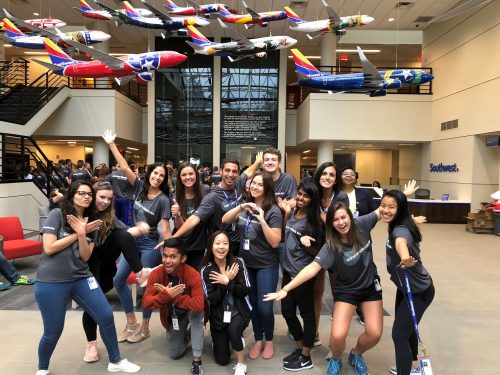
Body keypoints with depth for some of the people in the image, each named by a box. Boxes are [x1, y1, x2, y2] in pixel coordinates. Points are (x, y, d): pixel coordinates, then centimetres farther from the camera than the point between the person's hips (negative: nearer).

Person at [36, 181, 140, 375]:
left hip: (81, 279, 5)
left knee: (106, 316, -1)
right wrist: (77, 233, -12)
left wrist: (82, 233, -16)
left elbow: (85, 256, -1)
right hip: (51, 282, -4)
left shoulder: (90, 223, 7)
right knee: (53, 331, 5)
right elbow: (49, 248, -15)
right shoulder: (57, 214, -7)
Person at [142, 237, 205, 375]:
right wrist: (166, 295, -43)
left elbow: (199, 305, -45)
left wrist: (173, 296, -41)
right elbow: (146, 304, -27)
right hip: (172, 316, 3)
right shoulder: (156, 274, -23)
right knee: (175, 354, 2)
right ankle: (187, 334, 35)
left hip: (191, 312, -3)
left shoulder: (193, 275, -34)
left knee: (196, 312, -37)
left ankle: (197, 361, -23)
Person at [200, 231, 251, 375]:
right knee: (222, 360, 6)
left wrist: (227, 282, -24)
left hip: (239, 311, -1)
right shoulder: (206, 270, -12)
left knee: (233, 330, -34)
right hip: (218, 316, 1)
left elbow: (245, 291, -13)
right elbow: (212, 300, -16)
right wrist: (228, 280, -22)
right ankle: (219, 340, 40)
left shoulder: (238, 262, -11)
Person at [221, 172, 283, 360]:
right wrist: (240, 207, -19)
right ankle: (258, 340, 33)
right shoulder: (245, 206, 3)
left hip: (266, 265, -5)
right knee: (252, 304, 15)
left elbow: (275, 242, -18)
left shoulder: (273, 210, -14)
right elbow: (224, 220, -5)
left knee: (264, 307, -1)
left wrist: (262, 219, -28)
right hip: (246, 263, 5)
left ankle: (269, 341, 25)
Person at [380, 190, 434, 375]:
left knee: (399, 334, -7)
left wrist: (405, 258, -77)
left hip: (419, 291, -10)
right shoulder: (395, 226, -6)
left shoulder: (400, 230, -34)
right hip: (405, 287, 10)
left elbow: (400, 242, -59)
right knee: (405, 327, 26)